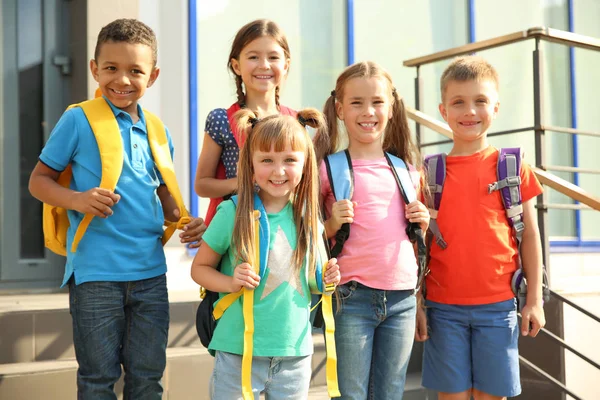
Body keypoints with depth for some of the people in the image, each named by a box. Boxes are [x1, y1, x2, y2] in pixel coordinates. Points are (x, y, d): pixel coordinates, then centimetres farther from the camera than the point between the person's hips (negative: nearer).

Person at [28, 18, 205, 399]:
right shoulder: (78, 120, -3)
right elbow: (39, 180, 1)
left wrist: (186, 221, 1)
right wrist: (77, 199, -18)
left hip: (150, 271, 4)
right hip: (95, 271, -4)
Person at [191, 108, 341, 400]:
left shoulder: (308, 217, 2)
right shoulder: (233, 213, -10)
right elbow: (200, 268, -1)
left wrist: (326, 280, -5)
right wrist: (231, 282, -19)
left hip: (296, 353, 4)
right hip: (238, 352, -3)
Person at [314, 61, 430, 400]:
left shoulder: (406, 169, 10)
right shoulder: (329, 169, -2)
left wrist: (423, 223, 2)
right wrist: (333, 224, -16)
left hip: (402, 298, 4)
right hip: (353, 296, -4)